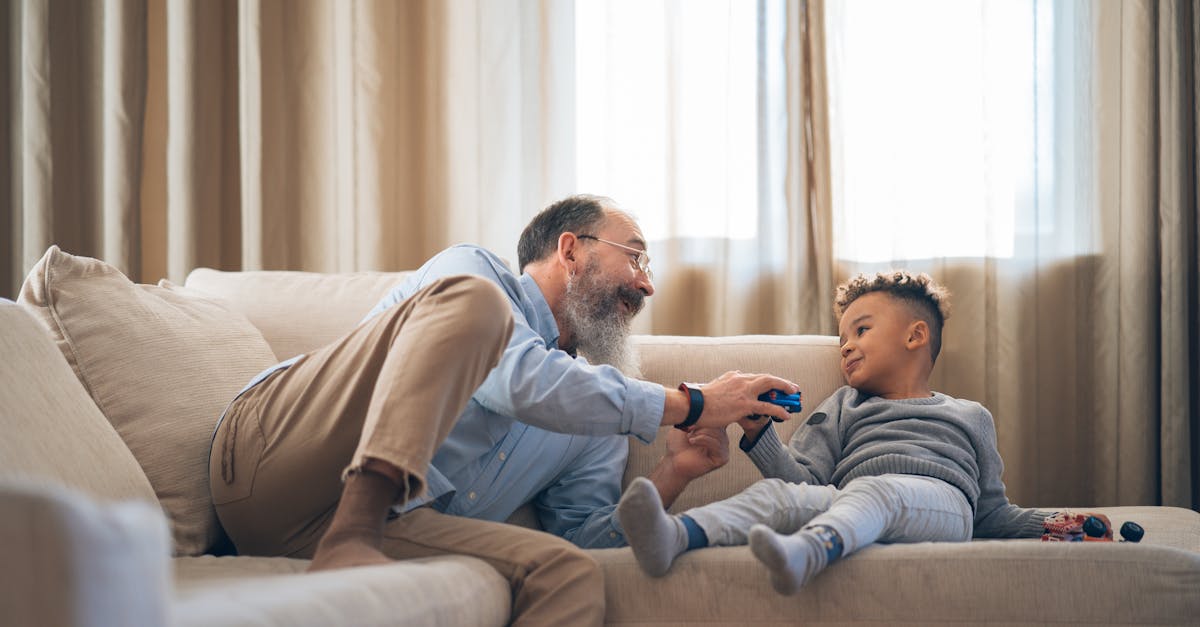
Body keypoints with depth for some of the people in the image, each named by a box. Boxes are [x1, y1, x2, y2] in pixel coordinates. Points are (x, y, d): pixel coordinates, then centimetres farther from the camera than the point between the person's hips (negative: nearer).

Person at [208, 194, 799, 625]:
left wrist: (673, 475, 4)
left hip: (396, 524, 5)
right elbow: (520, 382, -9)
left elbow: (585, 537, 19)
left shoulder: (598, 418, 27)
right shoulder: (473, 270, 10)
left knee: (573, 576, -23)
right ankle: (351, 538, -39)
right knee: (471, 300, -23)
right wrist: (690, 405, -5)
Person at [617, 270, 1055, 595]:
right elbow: (806, 479, 19)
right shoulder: (845, 407, 35)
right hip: (848, 507, 2)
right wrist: (759, 434, 4)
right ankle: (674, 536, -53)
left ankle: (806, 550, -69)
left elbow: (992, 514, 32)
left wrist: (1050, 523, 14)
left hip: (939, 498, -2)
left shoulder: (970, 417, 33)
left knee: (873, 491, -37)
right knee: (776, 493, -27)